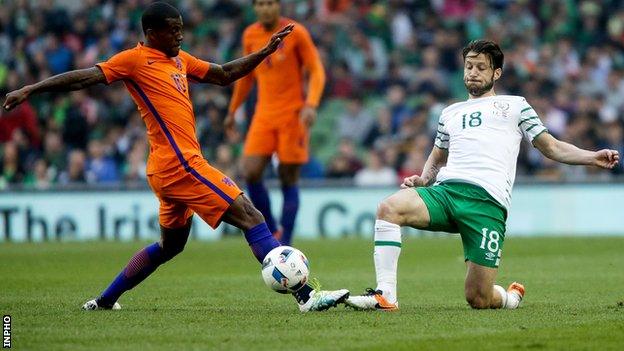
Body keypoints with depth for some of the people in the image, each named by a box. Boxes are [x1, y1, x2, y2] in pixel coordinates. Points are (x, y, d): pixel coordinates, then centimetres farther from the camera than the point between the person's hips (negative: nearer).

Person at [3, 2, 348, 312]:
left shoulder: (179, 59, 17)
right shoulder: (135, 59, -6)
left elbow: (224, 75, 25)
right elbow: (85, 77, -9)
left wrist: (266, 50, 17)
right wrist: (30, 90, -14)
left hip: (170, 169, 10)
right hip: (180, 164, -10)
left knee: (170, 244, 23)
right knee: (251, 219, -11)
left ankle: (105, 300, 26)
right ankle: (305, 295, -15)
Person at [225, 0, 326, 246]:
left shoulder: (296, 33, -6)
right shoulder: (250, 36, 8)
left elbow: (316, 71, -6)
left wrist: (311, 105, -21)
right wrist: (232, 111, 24)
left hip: (292, 115, -4)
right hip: (264, 114, 4)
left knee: (288, 179, -3)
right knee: (250, 172, -11)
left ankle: (285, 244, 3)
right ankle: (272, 231, 5)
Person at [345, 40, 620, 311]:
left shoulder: (514, 105, 20)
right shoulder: (450, 113, 30)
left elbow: (551, 147, 20)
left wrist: (593, 157, 5)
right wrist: (423, 179, 16)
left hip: (487, 200, -4)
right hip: (445, 190, 4)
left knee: (479, 299, -12)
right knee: (389, 208, -29)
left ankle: (512, 297, 24)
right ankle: (386, 295, -28)